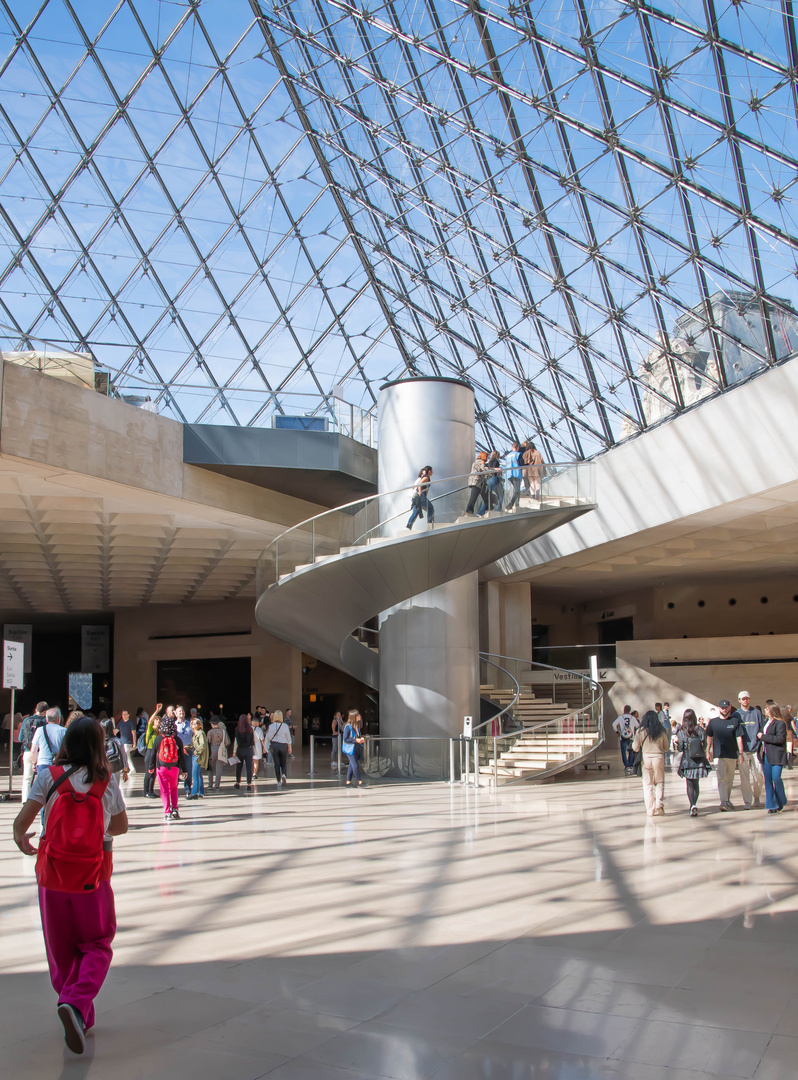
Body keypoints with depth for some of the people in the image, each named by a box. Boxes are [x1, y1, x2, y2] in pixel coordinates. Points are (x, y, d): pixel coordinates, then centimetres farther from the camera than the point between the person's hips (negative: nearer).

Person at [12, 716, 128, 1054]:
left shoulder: (49, 776, -6)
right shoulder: (107, 781, -3)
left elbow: (23, 819, -10)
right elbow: (121, 826, 7)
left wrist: (20, 838, 11)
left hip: (53, 873, 1)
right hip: (92, 875, -1)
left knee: (62, 950, 16)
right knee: (97, 946, 10)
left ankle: (81, 1016, 22)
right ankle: (76, 1003, -14)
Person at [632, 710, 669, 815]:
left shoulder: (641, 731, -4)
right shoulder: (661, 731, 1)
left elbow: (635, 748, -3)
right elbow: (666, 747, 9)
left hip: (646, 758, -1)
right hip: (659, 757, 1)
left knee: (648, 784, 6)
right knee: (659, 782, 15)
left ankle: (650, 810, 5)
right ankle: (659, 804, -4)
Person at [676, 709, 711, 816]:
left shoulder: (681, 732, -8)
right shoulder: (700, 730, -3)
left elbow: (680, 749, -8)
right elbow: (705, 745, -1)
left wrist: (675, 741, 7)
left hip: (687, 762, -2)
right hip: (699, 761, 2)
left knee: (690, 784, 3)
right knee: (696, 784, 14)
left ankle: (692, 805, -16)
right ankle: (693, 805, 19)